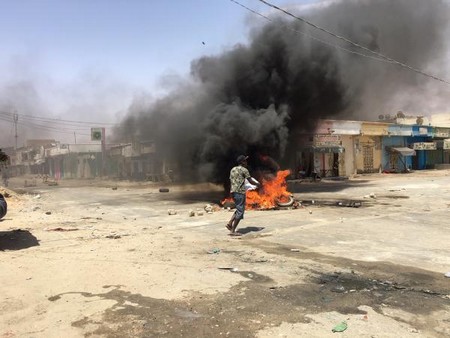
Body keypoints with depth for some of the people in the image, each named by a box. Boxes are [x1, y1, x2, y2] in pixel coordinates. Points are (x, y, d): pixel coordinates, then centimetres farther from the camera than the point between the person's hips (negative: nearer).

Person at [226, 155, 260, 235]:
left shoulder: (232, 169, 16)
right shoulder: (244, 170, -6)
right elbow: (251, 181, -6)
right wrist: (257, 184, 13)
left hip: (233, 192, 8)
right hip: (240, 192, -8)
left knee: (239, 209, 21)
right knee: (240, 212, -2)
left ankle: (230, 223, 8)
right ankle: (232, 231, -4)